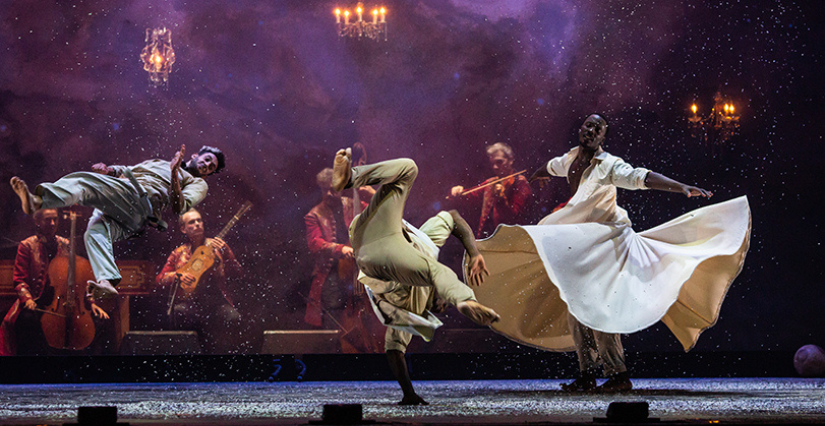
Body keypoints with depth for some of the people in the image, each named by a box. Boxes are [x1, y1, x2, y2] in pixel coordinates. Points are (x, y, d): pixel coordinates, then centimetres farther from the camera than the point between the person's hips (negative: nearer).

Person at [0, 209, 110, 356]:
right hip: (37, 302, -4)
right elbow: (19, 280, 0)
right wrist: (27, 299, -21)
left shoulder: (65, 245, 14)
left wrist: (90, 301, 0)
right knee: (28, 319, -39)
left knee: (96, 318, -21)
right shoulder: (27, 246, 3)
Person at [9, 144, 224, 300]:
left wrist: (175, 174, -7)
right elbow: (126, 171, 38)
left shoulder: (198, 184, 24)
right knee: (95, 231, -29)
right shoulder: (158, 163, 43)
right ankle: (107, 282, -48)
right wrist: (110, 170, 15)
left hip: (139, 201, -6)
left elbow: (179, 207, 4)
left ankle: (38, 200, -50)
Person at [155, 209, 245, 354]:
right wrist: (178, 276, -6)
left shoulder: (217, 246, 14)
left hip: (216, 301, -1)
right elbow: (160, 281, 14)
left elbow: (238, 275, 6)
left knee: (234, 318, -31)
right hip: (189, 302, 1)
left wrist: (226, 255, -11)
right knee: (179, 312, -34)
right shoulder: (178, 254, 17)